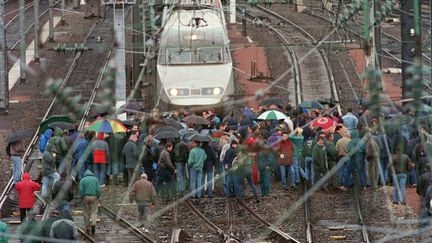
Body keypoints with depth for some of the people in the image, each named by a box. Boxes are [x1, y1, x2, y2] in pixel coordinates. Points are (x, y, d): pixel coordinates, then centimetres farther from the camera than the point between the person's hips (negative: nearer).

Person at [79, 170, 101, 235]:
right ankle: (93, 223, -19)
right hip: (94, 197, 0)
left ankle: (87, 228, 8)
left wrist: (82, 198, 4)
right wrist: (98, 197, 5)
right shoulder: (95, 179, 5)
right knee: (94, 212, 4)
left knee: (86, 213, 6)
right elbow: (98, 189, -3)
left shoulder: (83, 180, 2)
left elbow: (81, 190, -6)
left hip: (86, 197, 0)